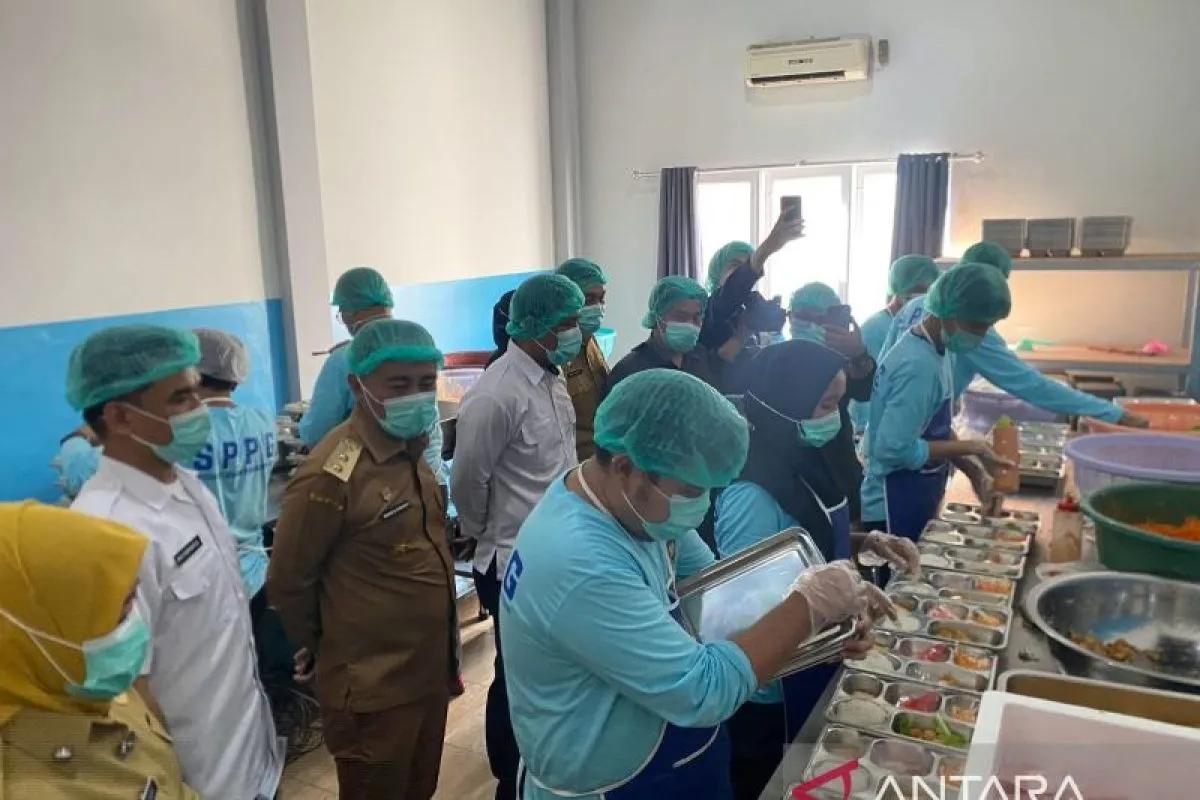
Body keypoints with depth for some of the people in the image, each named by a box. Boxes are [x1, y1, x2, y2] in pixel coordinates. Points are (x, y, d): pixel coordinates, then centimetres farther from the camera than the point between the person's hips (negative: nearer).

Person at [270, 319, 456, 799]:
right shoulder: (332, 474, -23)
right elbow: (288, 582, -15)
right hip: (372, 687, -7)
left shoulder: (411, 449, 3)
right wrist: (321, 649, 1)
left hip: (428, 669, 7)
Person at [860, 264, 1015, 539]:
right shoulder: (917, 365, -26)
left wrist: (972, 470, 0)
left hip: (920, 503, 9)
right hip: (894, 510, -9)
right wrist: (970, 448, -19)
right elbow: (894, 449, -28)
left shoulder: (942, 350, 4)